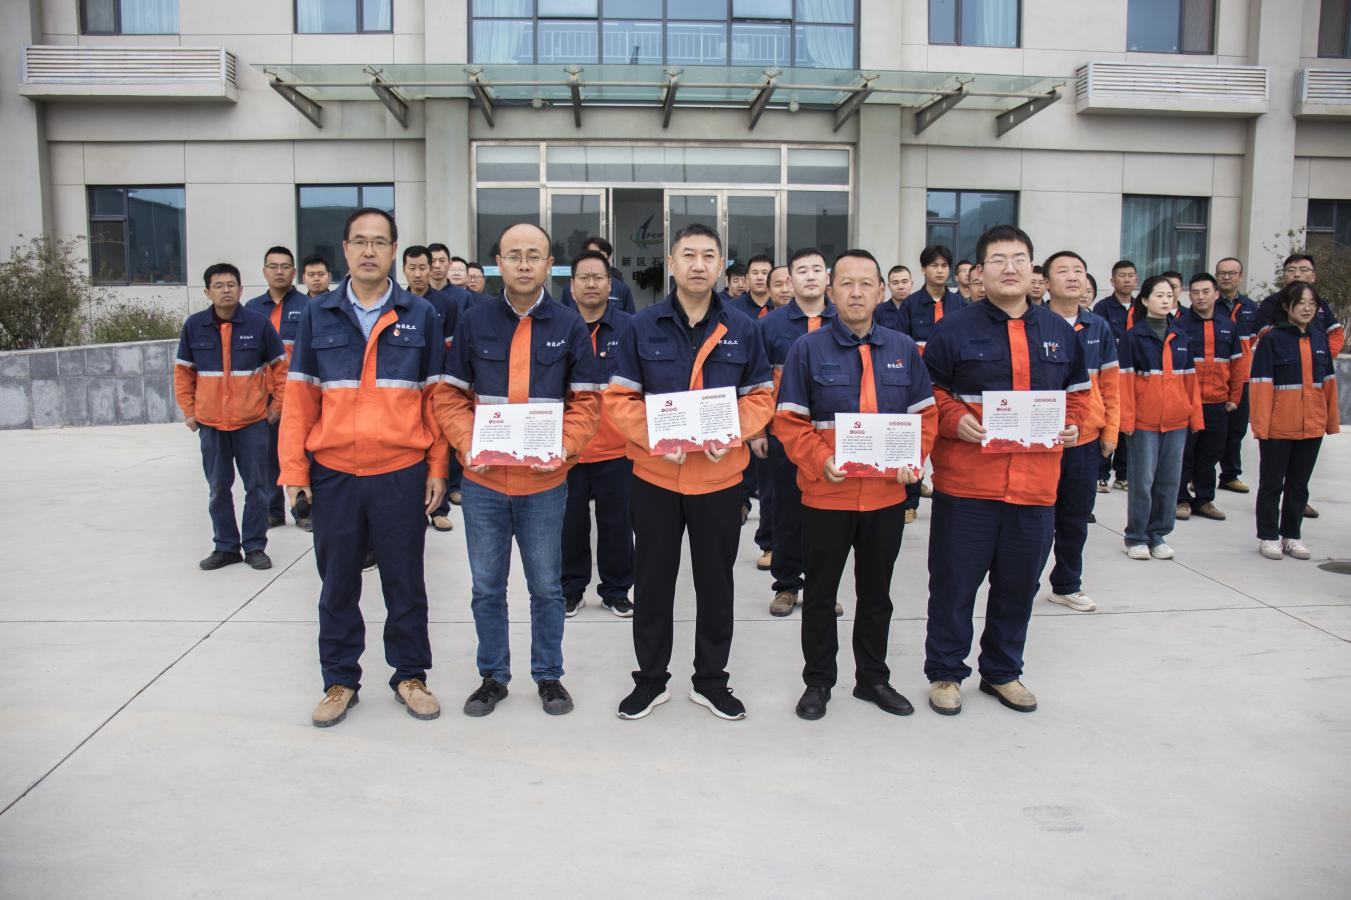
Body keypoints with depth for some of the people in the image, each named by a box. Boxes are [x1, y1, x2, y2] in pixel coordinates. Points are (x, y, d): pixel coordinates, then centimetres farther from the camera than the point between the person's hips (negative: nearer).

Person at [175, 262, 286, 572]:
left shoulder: (259, 323, -6)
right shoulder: (194, 325, 0)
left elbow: (280, 365, 3)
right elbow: (183, 370, 10)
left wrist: (276, 405, 1)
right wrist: (188, 410, 7)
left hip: (252, 421, -2)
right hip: (210, 423, 2)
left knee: (257, 487, 5)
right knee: (218, 489, 10)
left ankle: (255, 547, 17)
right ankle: (225, 546, 23)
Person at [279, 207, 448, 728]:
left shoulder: (420, 316, 2)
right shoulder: (318, 315, 5)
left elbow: (435, 397, 3)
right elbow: (300, 397, 5)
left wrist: (437, 468, -2)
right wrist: (294, 469, -1)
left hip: (402, 472, -1)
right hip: (333, 473, 1)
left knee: (405, 581, 10)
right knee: (337, 582, 12)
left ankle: (409, 675, 26)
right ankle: (340, 681, 27)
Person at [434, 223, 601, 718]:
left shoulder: (570, 326, -1)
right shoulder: (473, 322, 2)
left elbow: (586, 401, 0)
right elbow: (450, 394, 3)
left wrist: (563, 447, -16)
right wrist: (467, 443, -13)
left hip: (544, 482, -1)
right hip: (482, 479, 1)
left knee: (546, 585, 11)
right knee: (487, 585, 12)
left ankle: (549, 676, 27)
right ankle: (493, 676, 28)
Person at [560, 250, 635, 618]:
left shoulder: (630, 328, -2)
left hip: (617, 447, -1)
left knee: (616, 522, 10)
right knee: (570, 522, 12)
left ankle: (616, 590, 26)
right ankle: (571, 589, 27)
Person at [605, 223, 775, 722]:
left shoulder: (741, 329, 2)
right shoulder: (642, 326, -1)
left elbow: (760, 395, 5)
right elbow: (619, 397, -2)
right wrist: (655, 437, -18)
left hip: (719, 475, 1)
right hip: (654, 474, -1)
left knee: (716, 581, 11)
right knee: (653, 581, 10)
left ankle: (711, 679, 28)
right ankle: (651, 679, 26)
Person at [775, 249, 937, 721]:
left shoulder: (903, 348, 5)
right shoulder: (808, 349, -4)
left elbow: (925, 413, 9)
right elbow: (789, 420, -6)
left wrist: (913, 460, -7)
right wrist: (819, 461, -20)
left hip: (886, 495, 3)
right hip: (826, 495, -3)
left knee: (876, 592, 16)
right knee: (820, 593, 9)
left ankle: (873, 678, 32)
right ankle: (818, 681, 25)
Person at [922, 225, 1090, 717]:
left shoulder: (1059, 330, 11)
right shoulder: (954, 329, -3)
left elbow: (1078, 389, 20)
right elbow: (928, 391, 1)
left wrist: (1072, 424, 1)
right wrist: (955, 419, -16)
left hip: (1035, 482, 4)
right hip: (966, 481, -4)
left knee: (1019, 582, 14)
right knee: (955, 582, 4)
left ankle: (1003, 671, 31)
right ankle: (945, 672, 21)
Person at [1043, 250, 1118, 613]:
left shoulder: (1099, 328, 6)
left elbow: (1110, 384, 10)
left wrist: (1111, 430, 5)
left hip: (1085, 438, 4)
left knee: (1076, 516, 14)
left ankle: (1067, 585, 28)